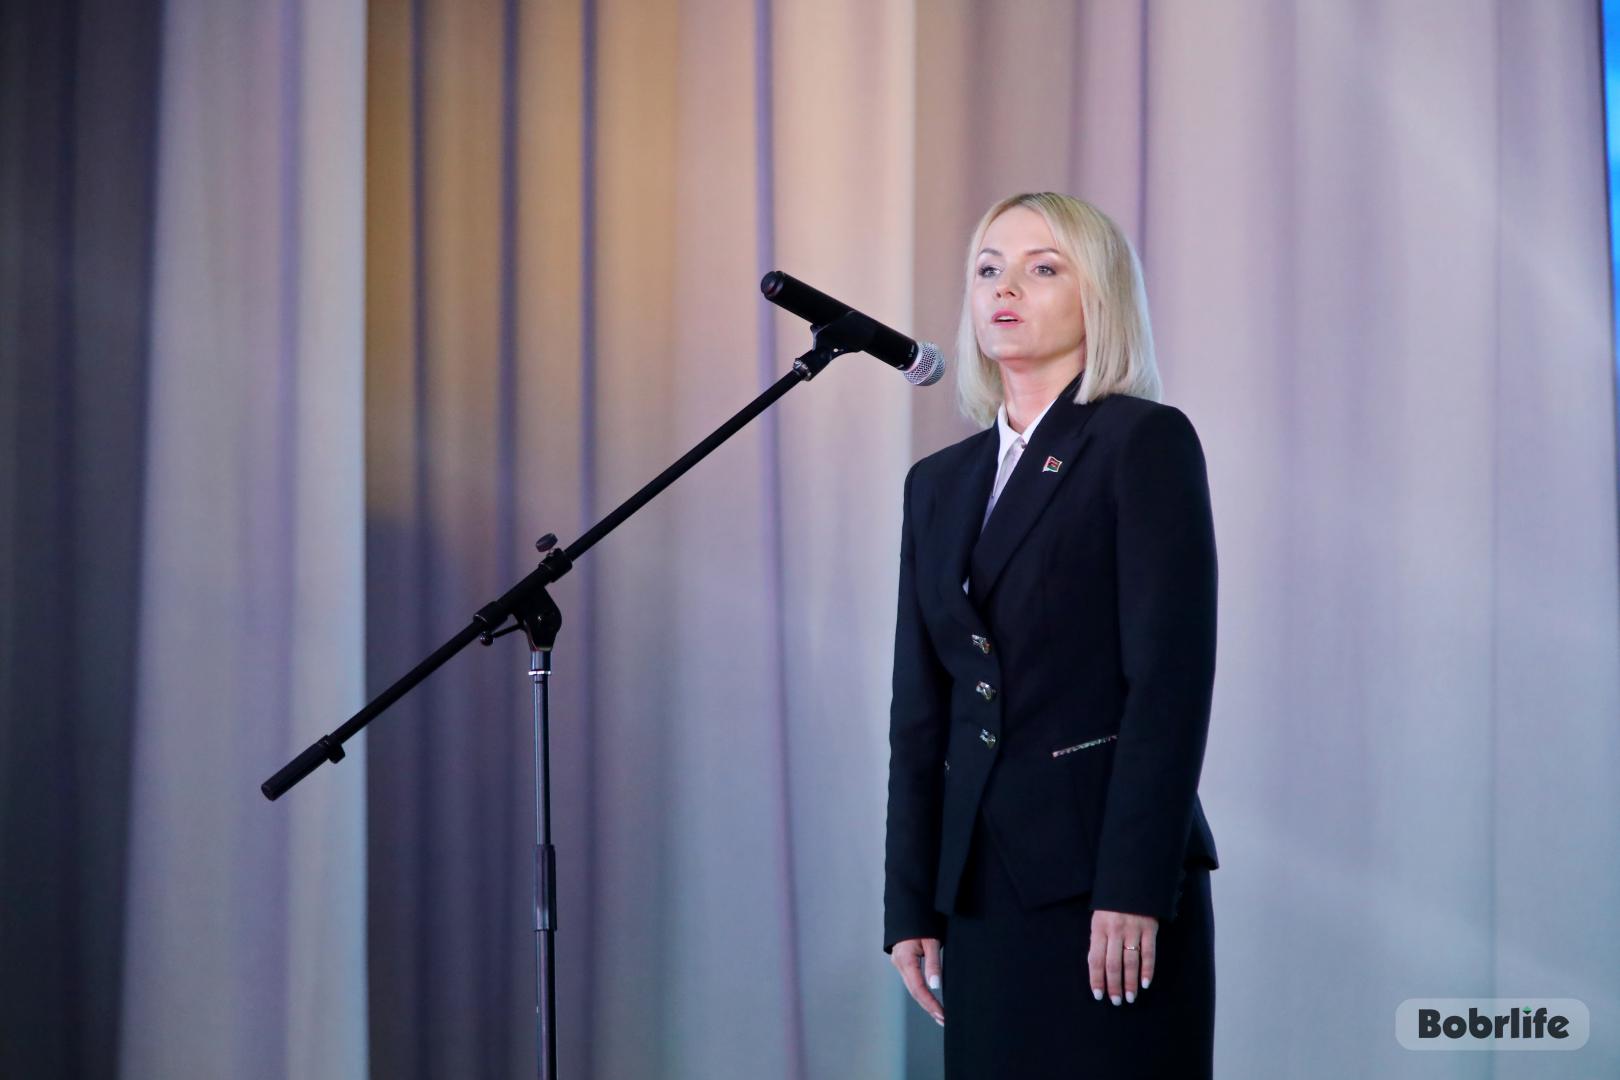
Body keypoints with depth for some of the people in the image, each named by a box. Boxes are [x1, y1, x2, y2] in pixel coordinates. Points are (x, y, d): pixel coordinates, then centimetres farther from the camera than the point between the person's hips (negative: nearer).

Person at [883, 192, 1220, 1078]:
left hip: (1111, 874, -6)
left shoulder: (1146, 441, -3)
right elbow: (920, 711, 14)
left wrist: (1134, 889, -17)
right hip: (984, 886, 6)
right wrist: (911, 905, 8)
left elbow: (1171, 677, -11)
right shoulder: (940, 482, 16)